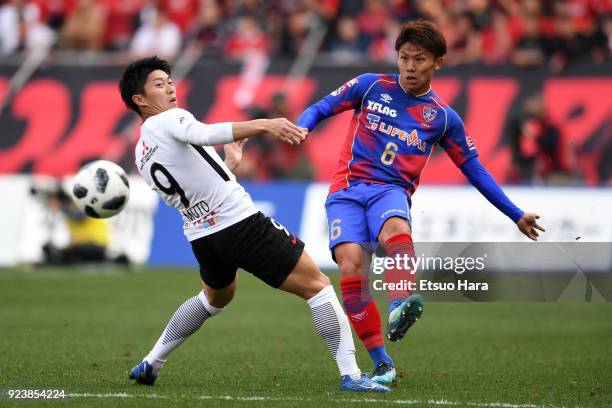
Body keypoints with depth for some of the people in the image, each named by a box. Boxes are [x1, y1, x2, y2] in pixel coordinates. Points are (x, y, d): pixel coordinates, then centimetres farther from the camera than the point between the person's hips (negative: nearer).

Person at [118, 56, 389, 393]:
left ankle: (150, 364, 35)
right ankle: (350, 375, -11)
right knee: (317, 286, -4)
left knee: (215, 297, 37)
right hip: (242, 224, -9)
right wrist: (264, 124, -43)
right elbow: (205, 134, -33)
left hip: (201, 236, 9)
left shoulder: (142, 157, 15)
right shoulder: (169, 120, -9)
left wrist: (229, 163, 29)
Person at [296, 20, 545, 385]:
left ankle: (399, 308, -64)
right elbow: (320, 109, 11)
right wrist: (301, 128, -13)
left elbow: (474, 168, 19)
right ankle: (382, 364, -18)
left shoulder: (443, 118, 11)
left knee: (396, 231, -38)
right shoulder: (371, 86, 9)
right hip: (347, 191, 0)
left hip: (391, 192, 0)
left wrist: (516, 215, 20)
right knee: (351, 265, -24)